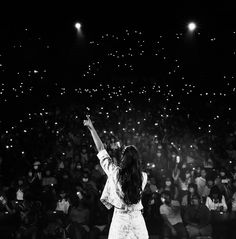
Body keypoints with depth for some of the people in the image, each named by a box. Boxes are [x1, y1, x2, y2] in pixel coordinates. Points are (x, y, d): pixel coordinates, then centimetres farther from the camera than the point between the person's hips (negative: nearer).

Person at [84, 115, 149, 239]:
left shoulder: (115, 172, -11)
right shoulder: (143, 177, -6)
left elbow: (101, 150, -3)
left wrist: (91, 128, 6)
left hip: (120, 218, -2)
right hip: (137, 218, 2)